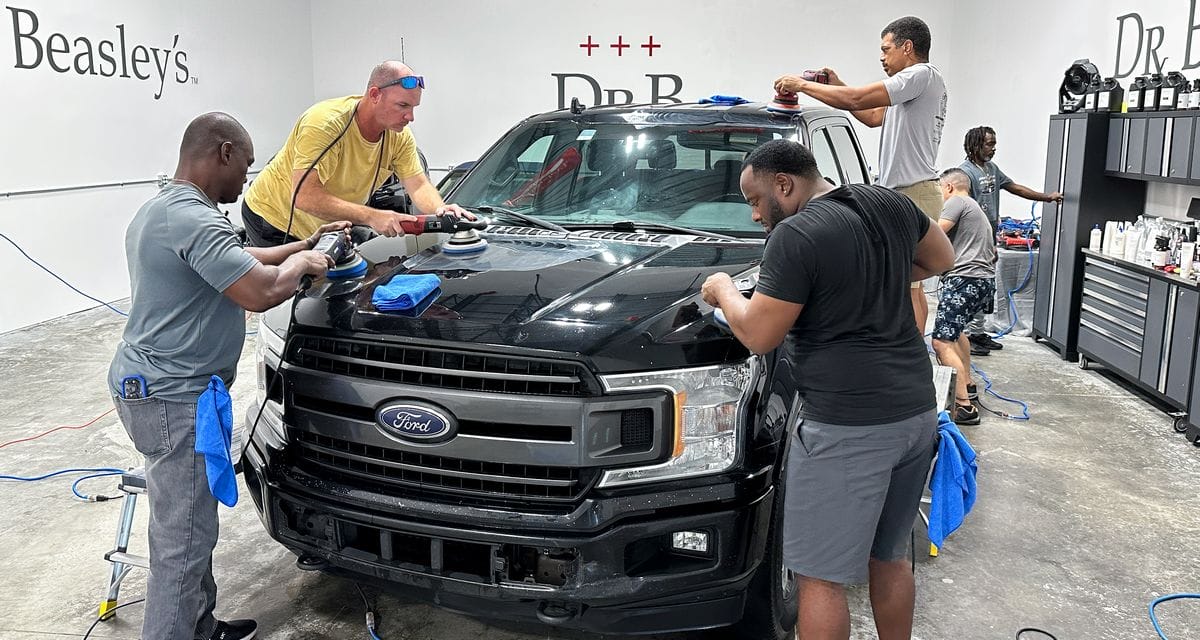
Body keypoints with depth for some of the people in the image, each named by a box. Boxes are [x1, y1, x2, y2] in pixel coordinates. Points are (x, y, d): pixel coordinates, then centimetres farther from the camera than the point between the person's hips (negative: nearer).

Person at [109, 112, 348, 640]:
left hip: (156, 384, 11)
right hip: (173, 398, -11)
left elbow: (238, 262, 26)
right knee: (183, 540, -2)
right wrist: (301, 262, -8)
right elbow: (262, 292, -28)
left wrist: (304, 245, 24)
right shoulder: (192, 219, -21)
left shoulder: (162, 209, 15)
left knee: (188, 525, 20)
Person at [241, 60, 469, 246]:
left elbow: (419, 184, -11)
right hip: (275, 223, -6)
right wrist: (371, 216, -46)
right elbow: (303, 196, -40)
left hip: (326, 229, 6)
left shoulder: (399, 135, -10)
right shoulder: (325, 124, -32)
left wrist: (440, 210, -36)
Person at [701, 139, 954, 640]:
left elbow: (758, 336, -11)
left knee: (821, 576, 3)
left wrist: (723, 290, 6)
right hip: (916, 410, 9)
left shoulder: (796, 236, -14)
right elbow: (942, 259, 24)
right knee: (887, 558, 22)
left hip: (846, 424, -8)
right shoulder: (890, 203, 9)